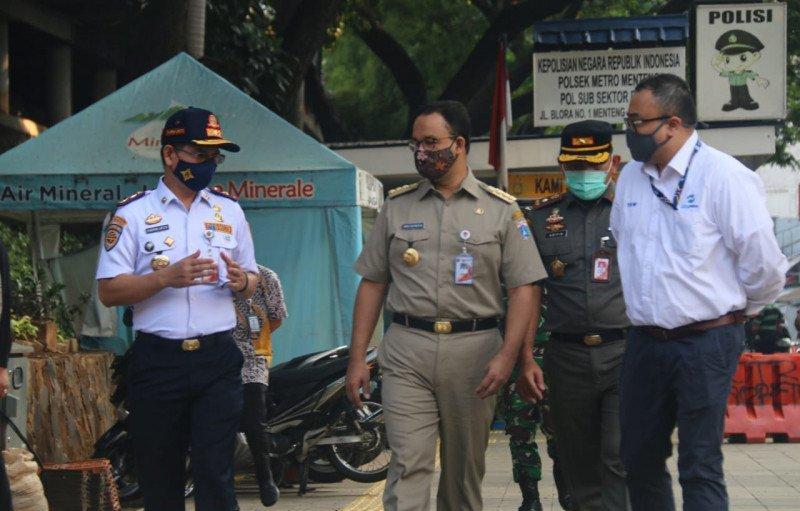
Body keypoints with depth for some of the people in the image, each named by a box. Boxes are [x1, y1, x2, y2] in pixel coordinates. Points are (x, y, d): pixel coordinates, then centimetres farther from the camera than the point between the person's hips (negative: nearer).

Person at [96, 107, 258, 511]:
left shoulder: (229, 211, 15)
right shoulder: (133, 214, 2)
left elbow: (251, 284, 18)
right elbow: (108, 291, -4)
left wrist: (241, 281, -6)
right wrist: (168, 277, -17)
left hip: (218, 360, 2)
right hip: (157, 361, -2)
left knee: (214, 473, -6)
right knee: (158, 477, 5)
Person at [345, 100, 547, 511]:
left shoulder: (501, 210, 4)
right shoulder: (397, 206, 10)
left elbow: (523, 289, 1)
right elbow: (372, 284, 12)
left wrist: (507, 355, -12)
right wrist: (357, 358, 5)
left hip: (474, 352, 0)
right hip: (406, 353, 0)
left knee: (465, 469, 9)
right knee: (408, 466, -9)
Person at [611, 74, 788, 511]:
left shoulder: (724, 176, -14)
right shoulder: (630, 177, 7)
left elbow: (763, 264, -12)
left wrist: (738, 311, 2)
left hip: (705, 343, -6)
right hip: (644, 340, 7)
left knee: (699, 470, -2)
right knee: (639, 460, 13)